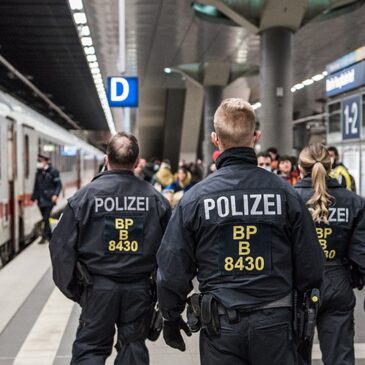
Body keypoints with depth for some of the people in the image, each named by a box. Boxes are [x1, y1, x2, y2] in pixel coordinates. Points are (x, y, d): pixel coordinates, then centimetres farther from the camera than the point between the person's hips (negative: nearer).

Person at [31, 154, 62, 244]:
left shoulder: (53, 171, -5)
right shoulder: (38, 172, 12)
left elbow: (59, 184, -6)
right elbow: (36, 186, 17)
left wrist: (55, 194, -19)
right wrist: (35, 197, 11)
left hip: (49, 199, -6)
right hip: (41, 199, 6)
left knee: (46, 218, -11)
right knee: (45, 218, 11)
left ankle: (44, 236, -7)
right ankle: (50, 236, 22)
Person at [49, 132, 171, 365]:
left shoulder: (85, 196, -7)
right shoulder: (155, 198, -2)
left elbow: (62, 247, -5)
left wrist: (72, 289, 6)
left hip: (99, 286, -2)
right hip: (140, 288, 2)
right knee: (134, 345, 17)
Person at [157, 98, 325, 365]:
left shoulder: (195, 198, -7)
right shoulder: (286, 193, -5)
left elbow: (172, 270, -2)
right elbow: (311, 266, 0)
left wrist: (171, 320, 13)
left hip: (220, 324, 0)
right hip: (274, 322, 1)